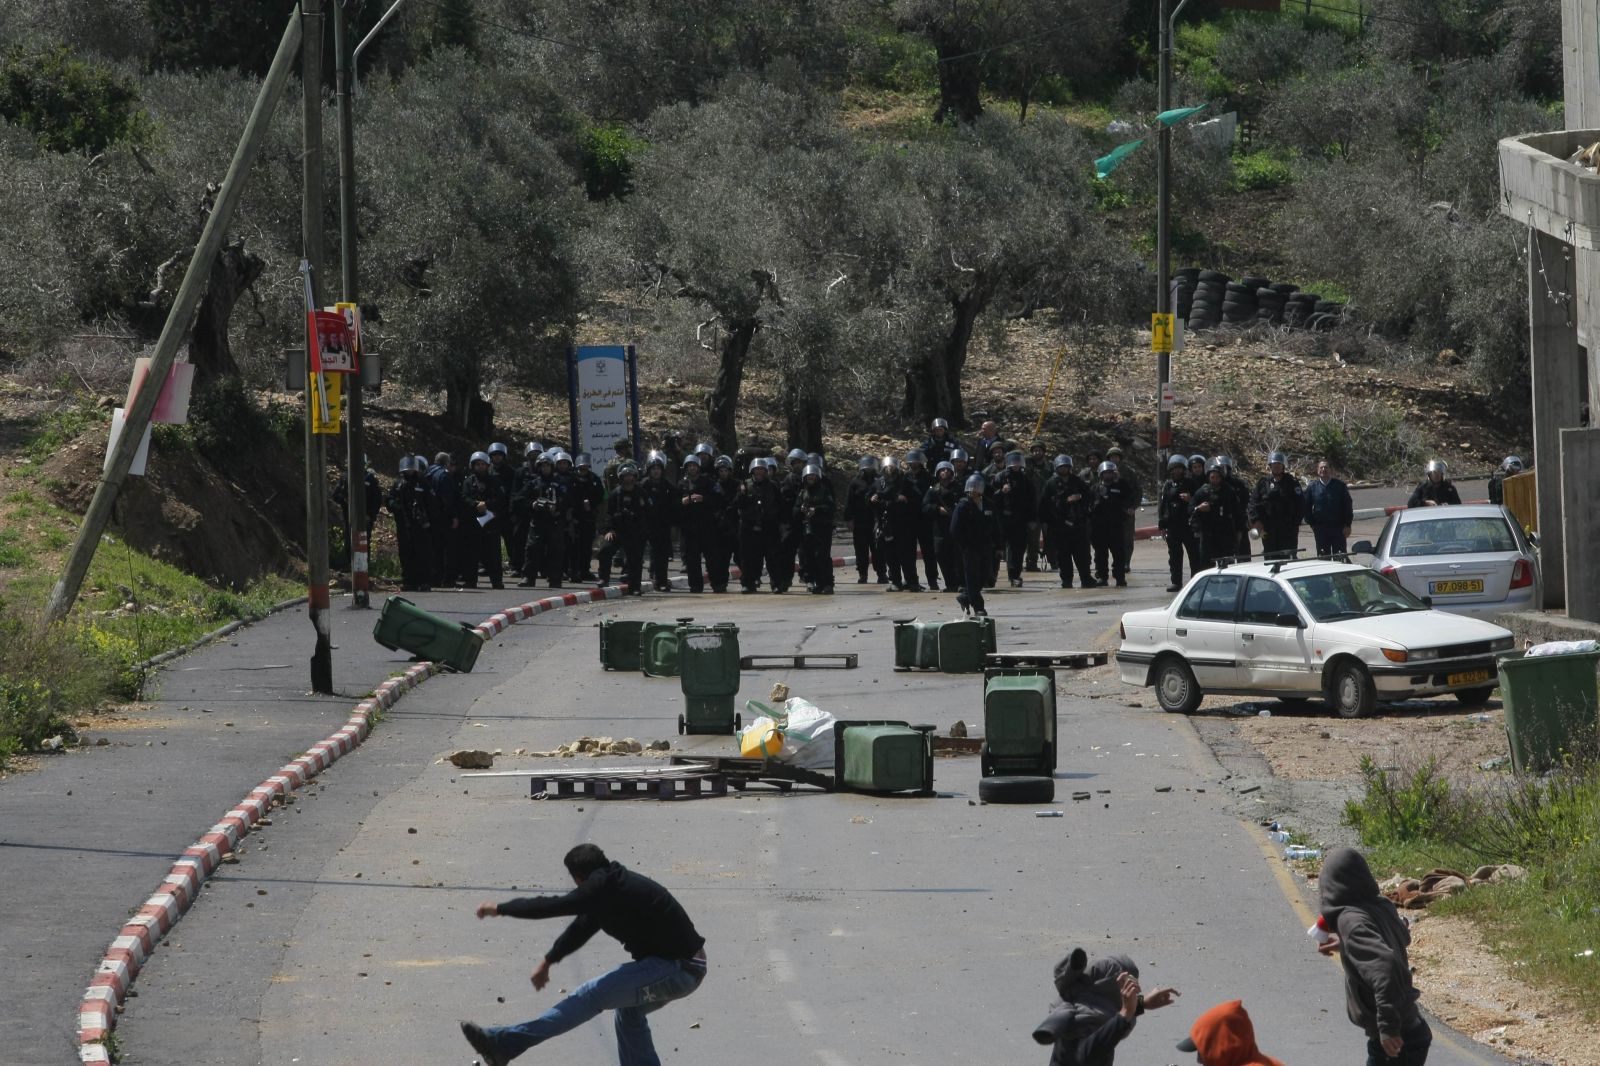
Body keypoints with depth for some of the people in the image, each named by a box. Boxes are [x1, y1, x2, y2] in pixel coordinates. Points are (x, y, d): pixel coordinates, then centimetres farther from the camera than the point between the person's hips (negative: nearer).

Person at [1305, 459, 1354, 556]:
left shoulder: (1340, 486, 1)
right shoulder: (1312, 487, 4)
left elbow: (1348, 506, 2)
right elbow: (1307, 507, 9)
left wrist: (1347, 525, -3)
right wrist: (1311, 524, 2)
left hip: (1338, 527, -1)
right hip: (1320, 529, 1)